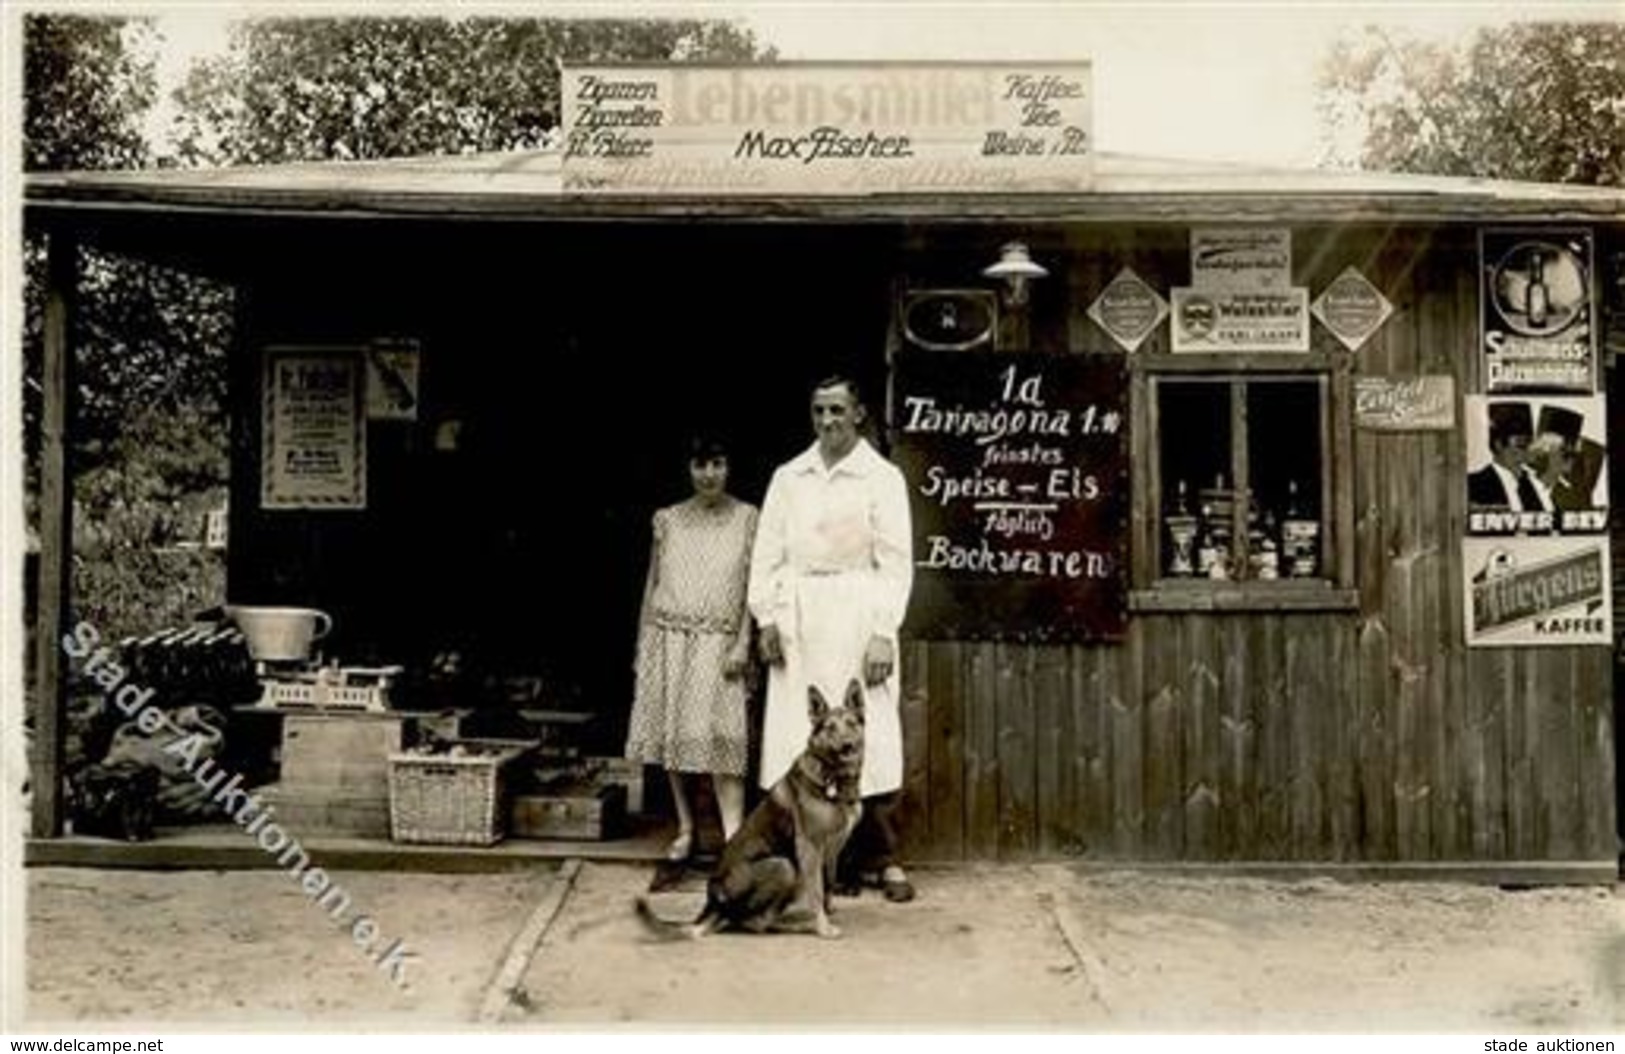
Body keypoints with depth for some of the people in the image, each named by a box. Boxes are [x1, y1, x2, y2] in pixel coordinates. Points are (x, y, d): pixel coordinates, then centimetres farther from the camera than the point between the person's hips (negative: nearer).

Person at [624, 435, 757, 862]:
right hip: (669, 638, 3)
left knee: (722, 740, -9)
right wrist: (641, 645, 8)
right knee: (672, 735, 6)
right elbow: (652, 583, 11)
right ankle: (685, 828, 19)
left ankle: (734, 839, -11)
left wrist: (743, 644, -9)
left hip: (719, 642, -3)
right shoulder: (668, 519, 7)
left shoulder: (746, 518, 1)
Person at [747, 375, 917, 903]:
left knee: (870, 735, -4)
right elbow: (767, 552, 12)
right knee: (798, 738, 2)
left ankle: (885, 859, 5)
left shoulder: (883, 478, 2)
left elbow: (896, 561, -3)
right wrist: (766, 617, 1)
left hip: (857, 616, -3)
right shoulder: (788, 477, 12)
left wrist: (883, 633, -10)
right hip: (799, 618, 3)